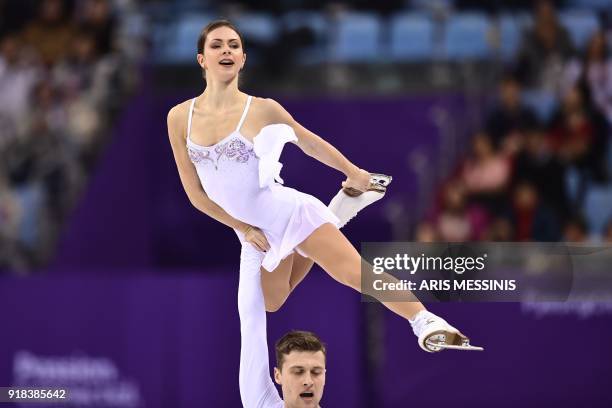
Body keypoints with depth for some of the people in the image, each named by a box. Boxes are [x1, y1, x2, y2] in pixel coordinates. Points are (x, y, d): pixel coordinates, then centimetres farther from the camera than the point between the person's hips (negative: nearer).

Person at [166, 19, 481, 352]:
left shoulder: (261, 110, -12)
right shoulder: (179, 118, -7)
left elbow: (310, 143, 5)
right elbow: (194, 192, -1)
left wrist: (354, 174, 15)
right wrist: (243, 228, -2)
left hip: (289, 211, -6)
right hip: (257, 230, 6)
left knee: (357, 274, -22)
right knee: (271, 303, 25)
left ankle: (426, 322, -27)